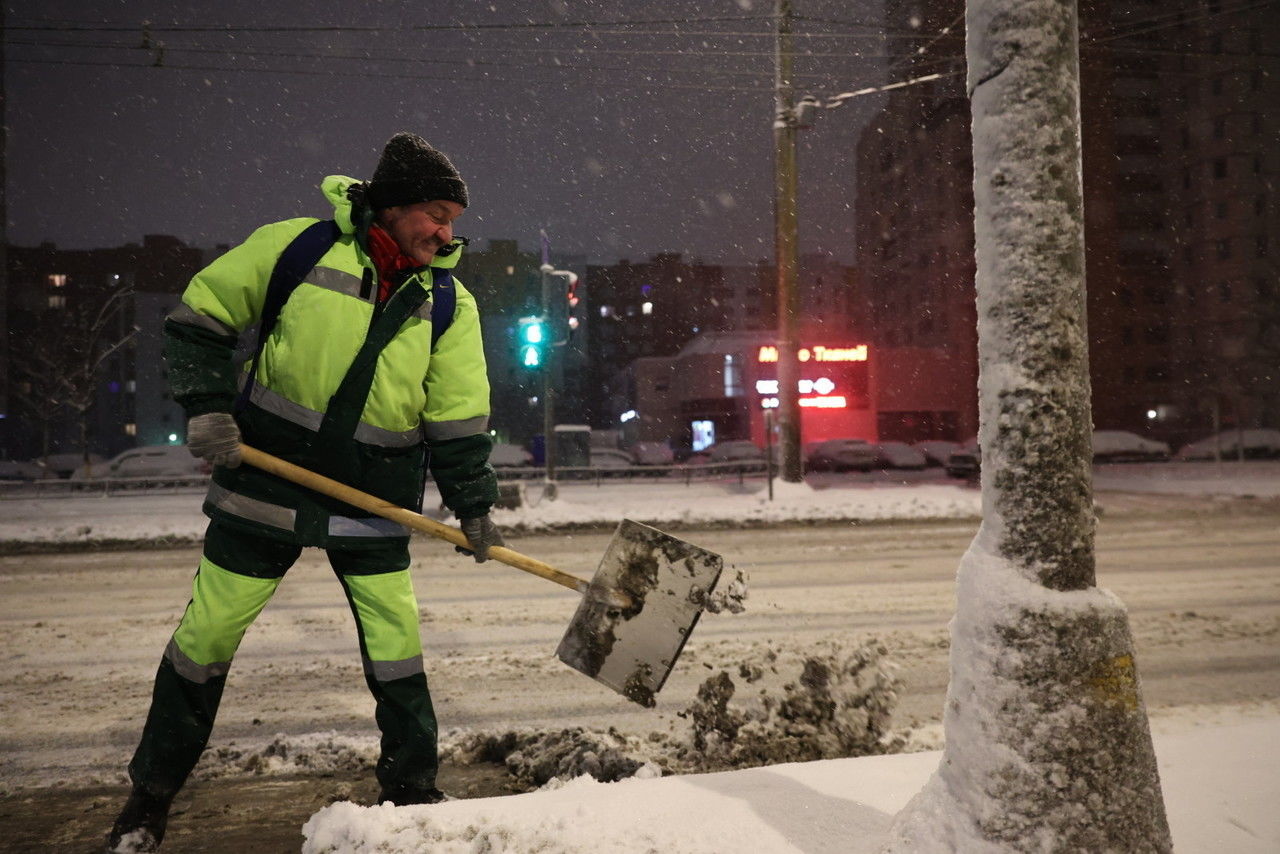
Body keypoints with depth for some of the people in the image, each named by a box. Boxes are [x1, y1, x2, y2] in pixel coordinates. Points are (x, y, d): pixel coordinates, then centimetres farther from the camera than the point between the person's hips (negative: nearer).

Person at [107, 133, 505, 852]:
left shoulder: (450, 301, -1)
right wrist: (207, 408, -9)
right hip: (266, 479, -1)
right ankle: (151, 796, 29)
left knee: (396, 644, 3)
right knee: (207, 634, 8)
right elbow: (200, 316, 2)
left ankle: (413, 787, 23)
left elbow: (459, 416, 1)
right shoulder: (296, 246, -7)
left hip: (376, 503, 2)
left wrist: (474, 507, -3)